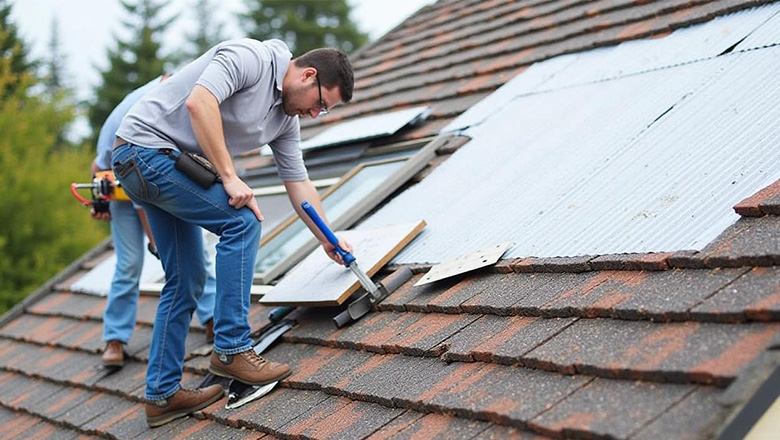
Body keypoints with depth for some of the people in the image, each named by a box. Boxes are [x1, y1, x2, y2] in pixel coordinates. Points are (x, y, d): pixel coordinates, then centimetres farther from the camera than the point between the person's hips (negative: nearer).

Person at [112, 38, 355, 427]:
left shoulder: (286, 118, 10)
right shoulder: (250, 58, -17)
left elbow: (297, 181, 18)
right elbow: (199, 103, -30)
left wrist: (327, 240, 20)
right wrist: (229, 177, -28)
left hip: (165, 163, 10)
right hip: (147, 145, -10)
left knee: (185, 280, 9)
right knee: (241, 220, -16)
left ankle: (163, 394, 15)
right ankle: (231, 350, -11)